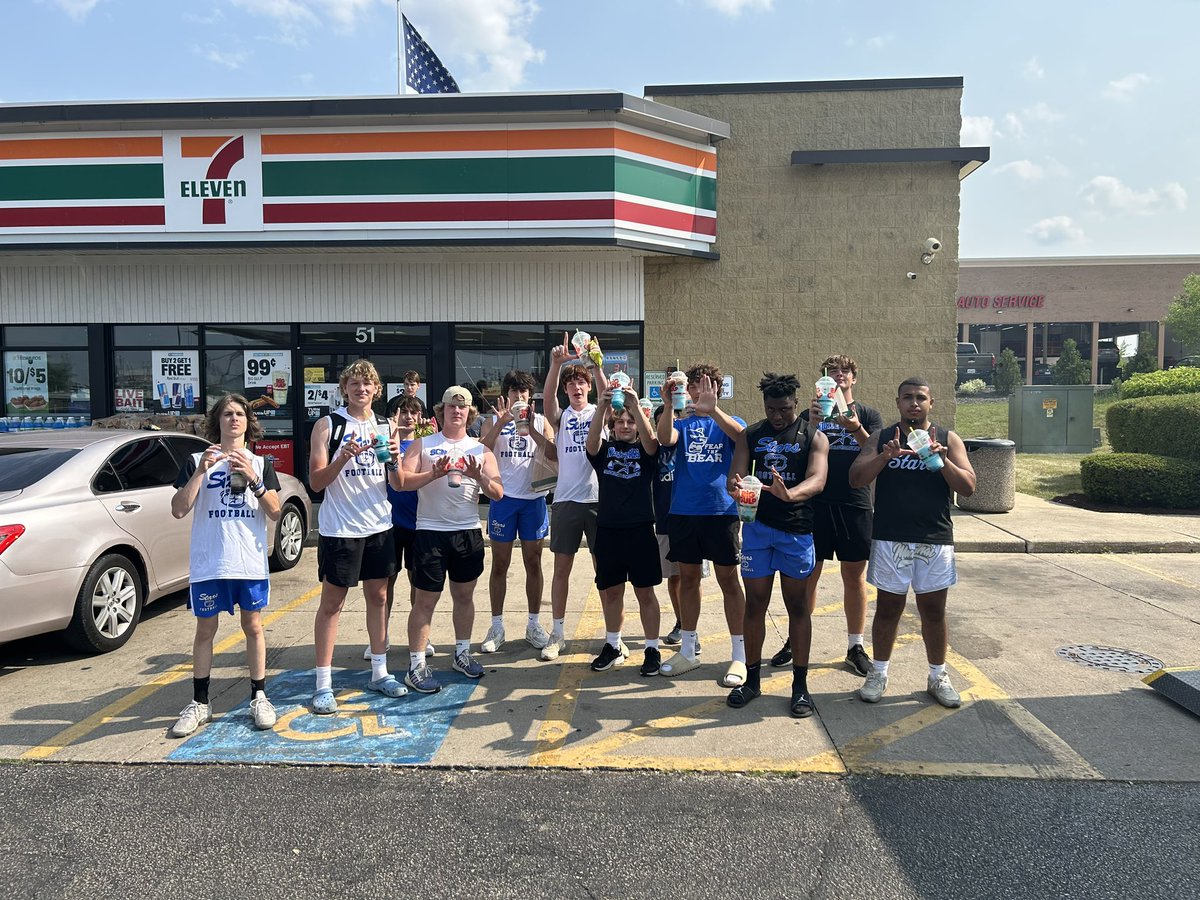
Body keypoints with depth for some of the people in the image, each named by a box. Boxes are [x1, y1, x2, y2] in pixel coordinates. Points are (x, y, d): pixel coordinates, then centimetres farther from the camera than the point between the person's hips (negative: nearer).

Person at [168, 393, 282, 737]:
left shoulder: (261, 464, 7)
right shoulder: (197, 461, 4)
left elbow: (274, 512, -1)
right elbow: (178, 510, -6)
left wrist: (253, 479, -14)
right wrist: (201, 470, -15)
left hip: (251, 562, 1)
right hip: (208, 563, 0)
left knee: (253, 626, 6)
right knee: (205, 629, 7)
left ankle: (259, 698, 17)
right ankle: (200, 703, 19)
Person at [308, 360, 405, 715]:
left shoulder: (385, 427, 7)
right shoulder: (327, 425, -4)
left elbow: (398, 484, 5)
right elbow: (316, 482, -9)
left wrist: (394, 460, -15)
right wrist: (343, 457, -24)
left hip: (378, 526, 4)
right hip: (339, 528, -4)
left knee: (378, 597, 12)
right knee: (331, 604, 1)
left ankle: (379, 672, 24)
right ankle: (323, 684, 9)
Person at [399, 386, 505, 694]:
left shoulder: (481, 450, 9)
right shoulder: (423, 445, 3)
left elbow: (497, 493, 3)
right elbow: (403, 482, -9)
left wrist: (479, 476, -16)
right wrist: (434, 474, -23)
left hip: (468, 532, 3)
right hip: (431, 532, -3)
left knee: (464, 595, 13)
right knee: (426, 600, -1)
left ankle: (462, 654, 29)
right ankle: (416, 666, 6)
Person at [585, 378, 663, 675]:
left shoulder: (645, 450, 4)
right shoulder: (604, 450, 7)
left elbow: (650, 437, -19)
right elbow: (591, 439, -15)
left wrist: (635, 405, -32)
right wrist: (602, 406, -30)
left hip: (640, 530, -2)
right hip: (608, 530, 2)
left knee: (645, 592, 5)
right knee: (611, 592, 11)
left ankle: (652, 650, 15)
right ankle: (613, 646, 26)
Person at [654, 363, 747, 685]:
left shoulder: (728, 421, 5)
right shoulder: (682, 421, 9)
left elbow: (742, 435, -20)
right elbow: (665, 439, -13)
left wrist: (712, 409, -35)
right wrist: (668, 404, -29)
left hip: (721, 510, -2)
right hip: (683, 511, 3)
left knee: (728, 580, 1)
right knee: (688, 579, 11)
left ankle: (739, 656, 9)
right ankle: (687, 651, 23)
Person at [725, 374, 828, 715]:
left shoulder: (814, 437, -1)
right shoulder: (750, 435, 8)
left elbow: (817, 480, -16)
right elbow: (735, 476, 0)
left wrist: (789, 494, -38)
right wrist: (735, 487, -26)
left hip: (796, 530, -2)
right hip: (757, 526, 2)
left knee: (797, 604, 6)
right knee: (755, 603, 7)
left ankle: (800, 684, 16)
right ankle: (752, 678, 20)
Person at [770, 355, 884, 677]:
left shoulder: (868, 415, 8)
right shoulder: (810, 414, 9)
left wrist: (856, 429, -25)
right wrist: (811, 424, -21)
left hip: (855, 504, 0)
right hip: (815, 503, 0)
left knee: (854, 576, 7)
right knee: (807, 574, 6)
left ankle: (855, 647, 19)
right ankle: (795, 641, 18)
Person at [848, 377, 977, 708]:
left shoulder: (948, 440, 5)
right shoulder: (882, 438, 4)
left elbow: (968, 487, -3)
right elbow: (856, 479, -5)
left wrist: (942, 459, -18)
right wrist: (886, 456, -20)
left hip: (935, 540, 1)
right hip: (890, 539, -1)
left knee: (934, 610, 10)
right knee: (888, 608, 7)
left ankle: (938, 677, 26)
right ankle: (878, 673, 22)